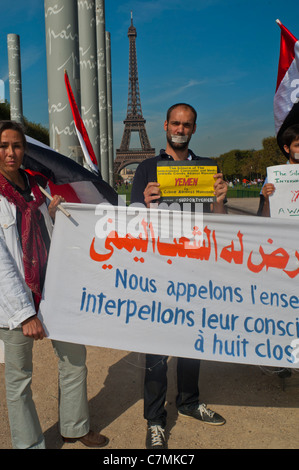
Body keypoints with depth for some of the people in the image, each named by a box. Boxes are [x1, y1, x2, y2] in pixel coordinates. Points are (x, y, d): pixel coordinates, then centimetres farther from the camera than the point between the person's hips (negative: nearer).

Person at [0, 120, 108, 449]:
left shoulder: (34, 186, 8)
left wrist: (52, 213, -1)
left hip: (53, 292, 6)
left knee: (74, 357, 15)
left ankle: (75, 428, 37)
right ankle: (28, 443, 31)